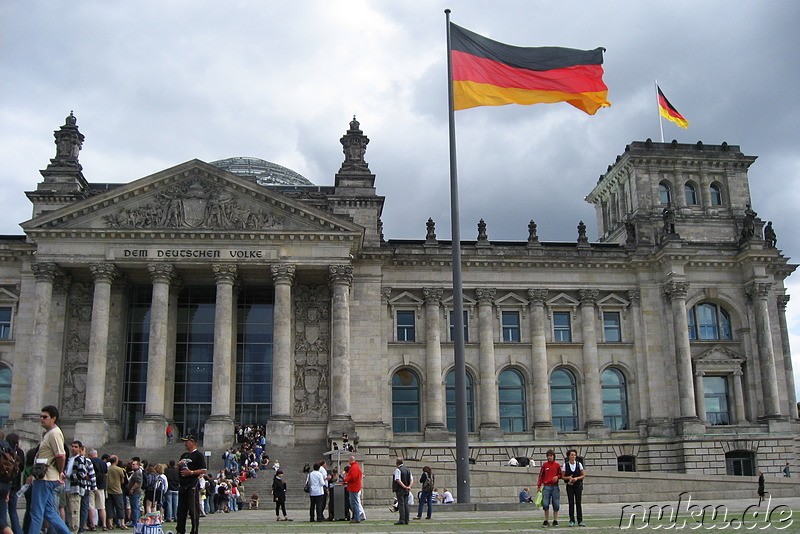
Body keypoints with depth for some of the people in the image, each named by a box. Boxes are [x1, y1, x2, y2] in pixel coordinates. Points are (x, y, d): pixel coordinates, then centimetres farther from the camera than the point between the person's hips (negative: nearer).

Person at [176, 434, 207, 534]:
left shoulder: (198, 455, -4)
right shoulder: (184, 455, 20)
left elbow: (203, 470, -10)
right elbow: (178, 471, 26)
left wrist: (191, 472, -18)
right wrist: (179, 465, 4)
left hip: (192, 485, -8)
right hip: (183, 485, 8)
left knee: (193, 509, -7)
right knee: (181, 509, 10)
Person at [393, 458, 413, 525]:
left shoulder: (398, 470, -10)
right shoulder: (407, 469, 13)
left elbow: (398, 480, -19)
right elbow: (412, 480, 9)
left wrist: (405, 487, -16)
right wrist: (409, 486, -5)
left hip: (400, 490, -7)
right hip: (406, 491, 7)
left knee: (401, 504, -7)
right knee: (406, 504, 7)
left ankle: (402, 520, -11)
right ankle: (406, 521, 8)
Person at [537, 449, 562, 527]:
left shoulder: (557, 465, 6)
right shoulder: (544, 465, 6)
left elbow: (561, 475, 12)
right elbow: (541, 475, 8)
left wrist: (557, 477, -10)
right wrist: (538, 485, 0)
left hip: (555, 486, 0)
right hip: (546, 486, 0)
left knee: (556, 505, 1)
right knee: (545, 504, -6)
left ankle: (555, 521, 11)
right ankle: (546, 521, 3)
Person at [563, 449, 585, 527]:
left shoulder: (579, 464, 2)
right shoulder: (565, 465, 1)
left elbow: (583, 475, 4)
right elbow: (563, 477, 3)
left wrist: (577, 478, -12)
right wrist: (569, 477, -17)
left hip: (578, 485, 0)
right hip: (569, 485, 0)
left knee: (578, 503, -1)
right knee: (571, 503, -1)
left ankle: (580, 521, 4)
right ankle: (572, 521, 4)